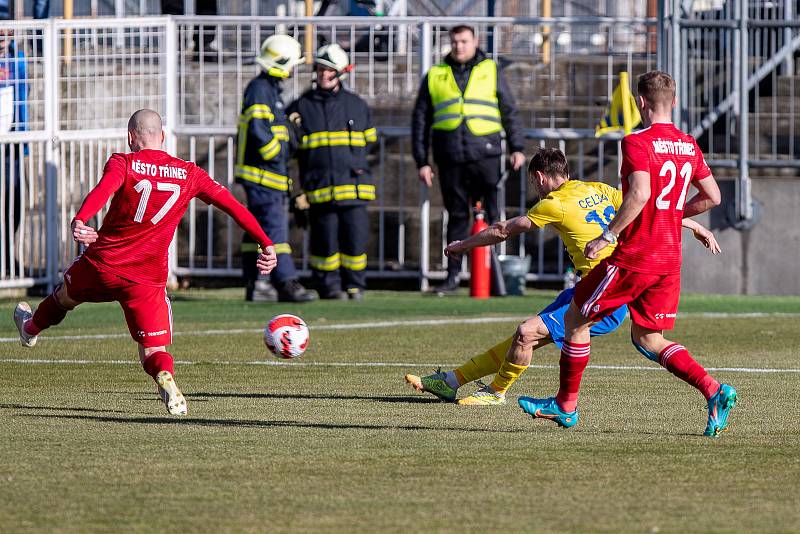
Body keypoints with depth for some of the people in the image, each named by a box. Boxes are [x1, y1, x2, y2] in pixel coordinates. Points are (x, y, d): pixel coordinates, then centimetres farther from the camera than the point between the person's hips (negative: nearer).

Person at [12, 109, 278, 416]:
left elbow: (102, 190, -26)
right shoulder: (189, 174, 4)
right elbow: (233, 206, 2)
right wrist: (266, 244, 4)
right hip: (148, 280, 0)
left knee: (66, 294, 32)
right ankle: (166, 380, -33)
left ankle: (31, 328, 60)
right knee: (154, 350, 1)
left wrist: (79, 221, -43)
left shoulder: (122, 163, -5)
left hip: (102, 264, 0)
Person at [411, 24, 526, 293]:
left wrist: (517, 147, 5)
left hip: (485, 154, -1)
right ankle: (453, 274, 10)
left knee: (489, 214, -3)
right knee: (456, 215, 5)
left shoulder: (491, 71, 11)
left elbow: (509, 111, 14)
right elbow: (420, 120, 14)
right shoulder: (435, 76, 13)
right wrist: (422, 161, 9)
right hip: (450, 157, 1)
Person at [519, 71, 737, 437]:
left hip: (634, 256, -7)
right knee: (647, 339, 15)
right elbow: (712, 197, 13)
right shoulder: (689, 146, 9)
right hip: (670, 259, 7)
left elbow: (640, 193, -26)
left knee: (575, 320, 11)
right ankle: (714, 391, -4)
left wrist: (608, 235, -19)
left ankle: (566, 406, 19)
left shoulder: (637, 143, -13)